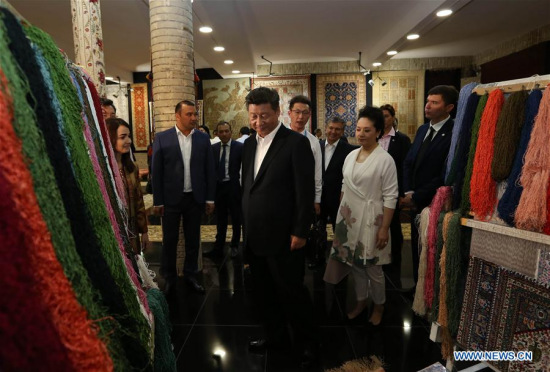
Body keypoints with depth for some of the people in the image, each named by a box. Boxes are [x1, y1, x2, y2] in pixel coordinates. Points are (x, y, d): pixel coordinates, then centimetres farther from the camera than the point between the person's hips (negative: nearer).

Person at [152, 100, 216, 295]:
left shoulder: (203, 138, 2)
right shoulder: (162, 138, -3)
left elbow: (209, 170, 3)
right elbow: (156, 172, -3)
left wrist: (210, 198, 1)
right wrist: (157, 201, -5)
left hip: (195, 198, 2)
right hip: (171, 198, -1)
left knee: (193, 239, 13)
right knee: (169, 240, 9)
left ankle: (191, 274, 30)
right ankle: (169, 278, 26)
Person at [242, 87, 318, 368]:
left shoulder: (296, 143, -11)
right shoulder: (249, 144, 10)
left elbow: (305, 192, -13)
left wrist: (300, 232, -15)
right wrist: (245, 224, 13)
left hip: (282, 236, -6)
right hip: (254, 236, 7)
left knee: (291, 292, 7)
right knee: (265, 292, 19)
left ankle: (307, 342, 30)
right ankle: (275, 335, 40)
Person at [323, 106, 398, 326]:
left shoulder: (385, 159, -12)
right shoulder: (351, 155, 6)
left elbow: (390, 197, -13)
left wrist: (384, 228, -16)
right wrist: (340, 213, 12)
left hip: (370, 220, -5)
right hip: (349, 218, 6)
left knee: (372, 267, 7)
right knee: (355, 263, 15)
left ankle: (379, 306, 31)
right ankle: (361, 301, 35)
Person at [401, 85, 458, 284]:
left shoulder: (453, 133, -16)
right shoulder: (422, 130, 10)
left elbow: (445, 175, -20)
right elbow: (408, 162, 10)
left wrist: (416, 197, -13)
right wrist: (409, 192, -4)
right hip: (416, 203, 7)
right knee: (417, 249, 17)